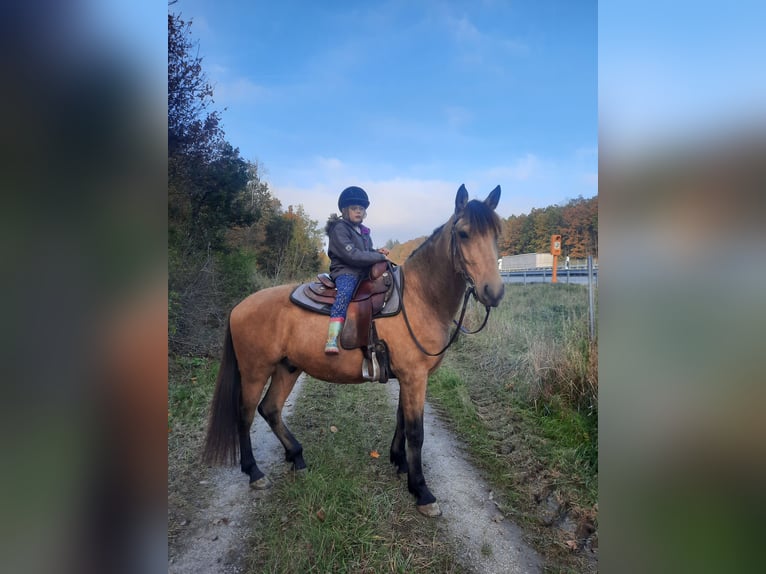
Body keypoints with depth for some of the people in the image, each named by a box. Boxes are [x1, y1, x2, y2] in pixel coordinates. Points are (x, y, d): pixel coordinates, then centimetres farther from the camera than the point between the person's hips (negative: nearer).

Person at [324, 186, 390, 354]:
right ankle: (332, 341, -44)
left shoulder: (364, 232, 19)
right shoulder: (339, 229, -6)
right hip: (345, 272, -9)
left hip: (365, 272, 9)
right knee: (345, 292, -36)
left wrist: (377, 252, 7)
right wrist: (380, 257, -14)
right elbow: (352, 255, -18)